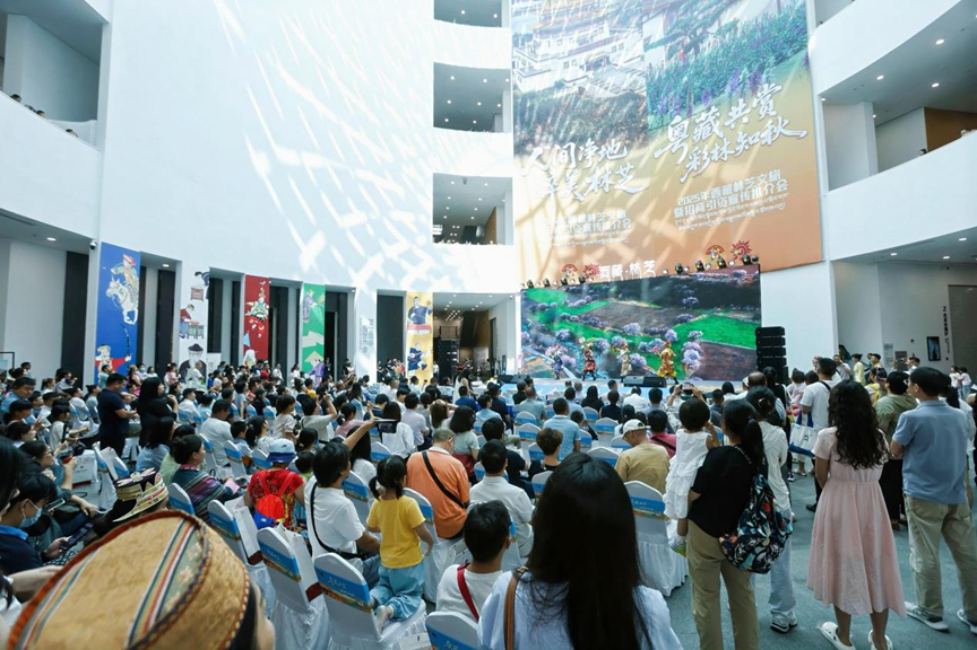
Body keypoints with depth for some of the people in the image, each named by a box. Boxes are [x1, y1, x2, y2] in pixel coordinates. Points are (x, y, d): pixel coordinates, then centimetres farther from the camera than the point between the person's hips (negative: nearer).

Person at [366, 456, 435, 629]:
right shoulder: (409, 504, -27)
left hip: (387, 561, 5)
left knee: (384, 586, 30)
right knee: (411, 596, 13)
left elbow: (370, 527, 7)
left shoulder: (378, 503, -10)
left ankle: (372, 599, -3)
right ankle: (390, 610, -17)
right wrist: (431, 543, 0)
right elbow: (423, 533, -22)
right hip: (409, 563, -5)